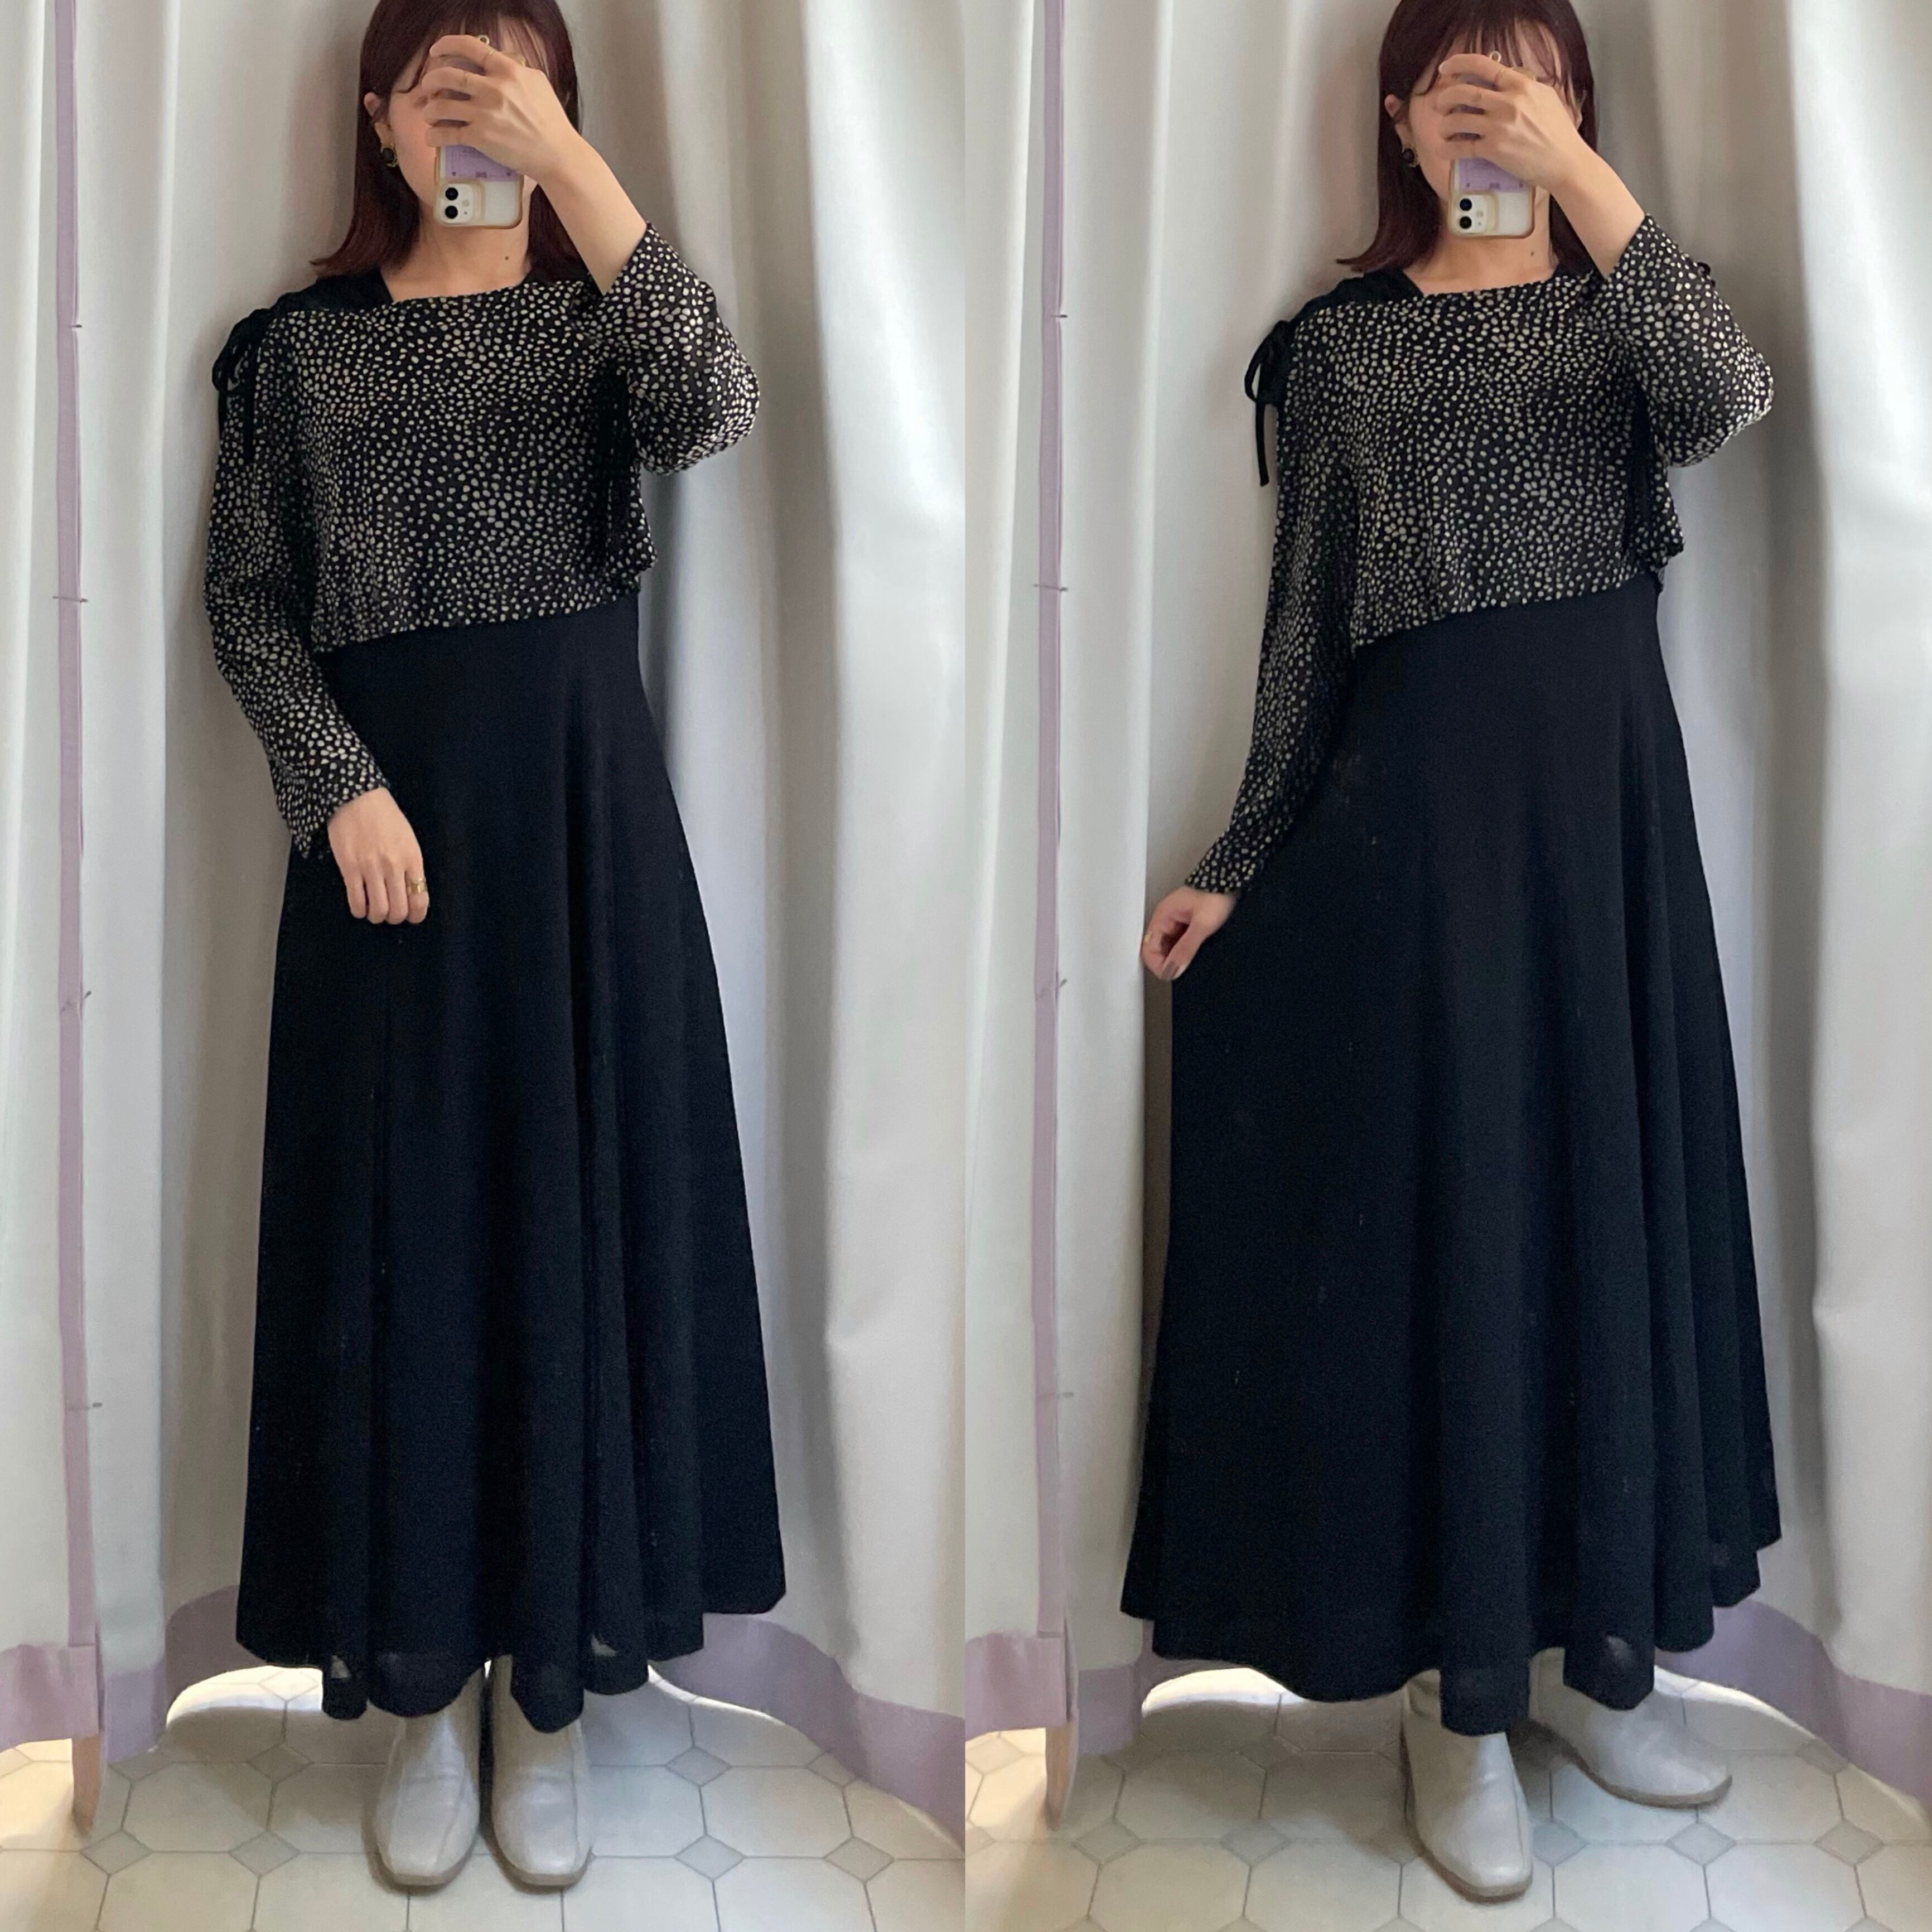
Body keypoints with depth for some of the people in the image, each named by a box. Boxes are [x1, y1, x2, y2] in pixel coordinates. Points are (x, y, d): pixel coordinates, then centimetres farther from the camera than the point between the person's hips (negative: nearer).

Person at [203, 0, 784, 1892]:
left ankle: (550, 1687, 16)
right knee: (397, 1224, 3)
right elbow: (245, 597, 3)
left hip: (579, 811, 0)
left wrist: (571, 164, -19)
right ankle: (422, 1687, 17)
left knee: (579, 1207, 2)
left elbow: (715, 407, -17)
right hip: (382, 814, 1)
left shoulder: (597, 315, 6)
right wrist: (343, 788, -11)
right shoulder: (299, 341, 8)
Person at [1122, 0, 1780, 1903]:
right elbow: (1306, 630, 5)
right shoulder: (1340, 339, 7)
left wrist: (1584, 181, -19)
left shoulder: (1613, 308, 9)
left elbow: (1730, 398, -16)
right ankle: (1460, 1696, 12)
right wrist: (1236, 862, -1)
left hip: (1611, 783, 2)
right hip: (1418, 792, -2)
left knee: (1614, 1186, 7)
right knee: (1444, 1197, -1)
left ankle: (1593, 1646, 24)